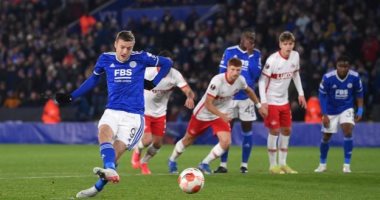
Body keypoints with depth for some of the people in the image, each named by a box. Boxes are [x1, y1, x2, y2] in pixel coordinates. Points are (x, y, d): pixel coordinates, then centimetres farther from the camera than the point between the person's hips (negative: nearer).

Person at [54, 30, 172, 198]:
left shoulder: (140, 58, -1)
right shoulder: (106, 59, 6)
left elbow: (167, 63, 12)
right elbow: (94, 79, 23)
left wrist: (153, 83, 5)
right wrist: (71, 97, 21)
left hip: (133, 115, -2)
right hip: (112, 111, 2)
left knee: (115, 153, -14)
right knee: (104, 132, -33)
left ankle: (98, 187, -1)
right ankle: (110, 171, -52)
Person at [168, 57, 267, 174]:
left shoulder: (240, 80, -14)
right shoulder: (218, 81, -33)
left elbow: (248, 91, 12)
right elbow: (208, 104, -32)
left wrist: (259, 106, 17)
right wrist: (221, 115, -44)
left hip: (222, 115, 4)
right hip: (203, 114, -4)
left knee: (226, 142, -17)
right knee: (188, 139, 13)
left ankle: (204, 164, 3)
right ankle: (172, 161, 40)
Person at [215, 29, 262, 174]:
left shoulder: (256, 54, 2)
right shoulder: (230, 52, -1)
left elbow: (257, 75, -8)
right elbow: (222, 73, 1)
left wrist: (250, 56, -13)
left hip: (247, 96, 1)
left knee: (247, 129, 2)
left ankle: (244, 164, 11)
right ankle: (223, 164, 6)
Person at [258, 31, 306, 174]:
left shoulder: (295, 56, -3)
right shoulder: (272, 60, -21)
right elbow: (262, 80, -16)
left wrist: (300, 93, 11)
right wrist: (263, 101, -21)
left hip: (284, 100, 7)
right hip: (271, 101, -7)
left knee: (287, 130, 9)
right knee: (274, 131, -7)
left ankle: (282, 164, 19)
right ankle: (273, 165, 3)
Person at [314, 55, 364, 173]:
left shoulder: (355, 77, -15)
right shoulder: (327, 77, -21)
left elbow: (359, 93, 2)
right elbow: (322, 96, -11)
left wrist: (360, 110, -4)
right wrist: (324, 115, -14)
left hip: (346, 108, 0)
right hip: (331, 110, 0)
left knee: (348, 131, -21)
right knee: (326, 137, 7)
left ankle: (347, 165, -12)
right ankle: (322, 164, 29)